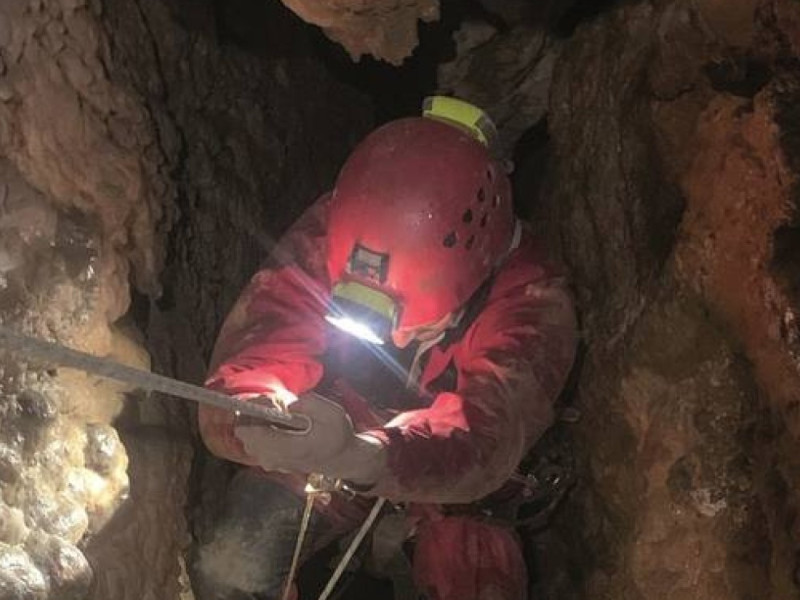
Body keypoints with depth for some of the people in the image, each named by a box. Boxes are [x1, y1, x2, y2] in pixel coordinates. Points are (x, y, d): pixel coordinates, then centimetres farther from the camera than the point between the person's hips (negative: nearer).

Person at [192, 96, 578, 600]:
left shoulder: (529, 299, -34)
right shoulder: (326, 238, -28)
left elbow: (488, 433, -48)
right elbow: (248, 365, -33)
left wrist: (365, 456, -67)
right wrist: (261, 426, -57)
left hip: (455, 477, -1)